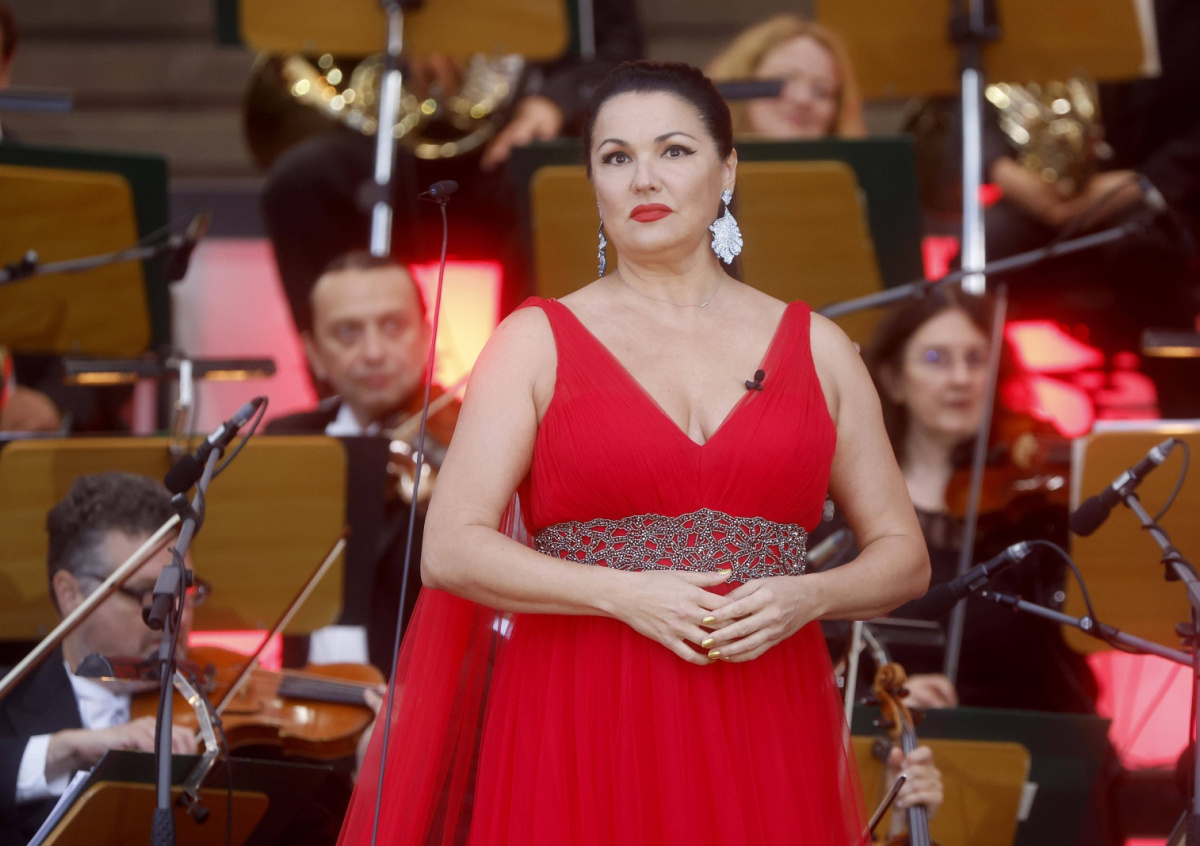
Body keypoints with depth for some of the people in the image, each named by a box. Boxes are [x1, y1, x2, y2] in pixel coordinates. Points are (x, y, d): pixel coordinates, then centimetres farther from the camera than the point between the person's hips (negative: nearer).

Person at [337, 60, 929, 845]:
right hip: (581, 732, -2)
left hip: (762, 733, 2)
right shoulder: (538, 340, 5)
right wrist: (625, 594, -15)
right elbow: (451, 549, -4)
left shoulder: (816, 348, 11)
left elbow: (904, 558, 12)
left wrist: (804, 598, -9)